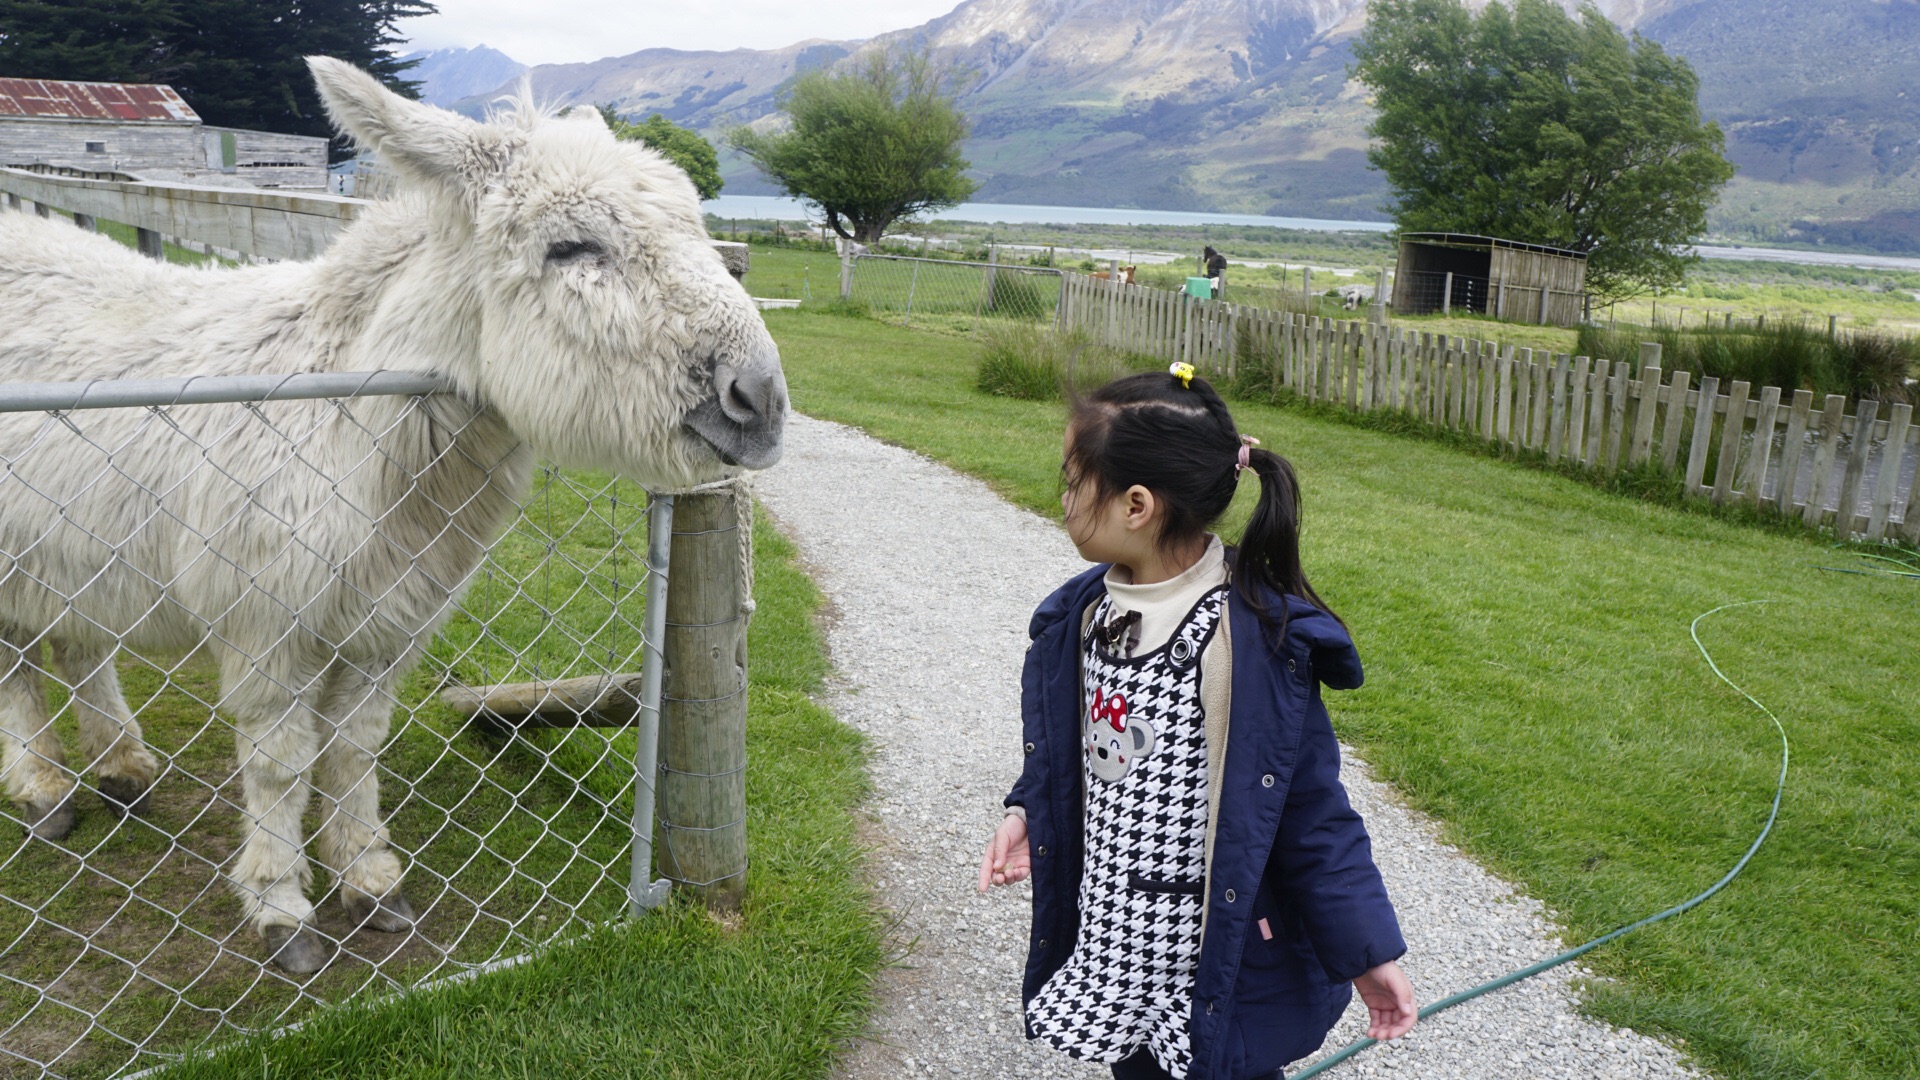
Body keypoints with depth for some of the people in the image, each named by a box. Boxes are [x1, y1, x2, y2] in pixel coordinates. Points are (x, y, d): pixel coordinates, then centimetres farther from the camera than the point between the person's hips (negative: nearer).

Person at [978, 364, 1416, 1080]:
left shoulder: (1254, 637, -22)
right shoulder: (1084, 612, -2)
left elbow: (1311, 808, -15)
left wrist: (1365, 949, -11)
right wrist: (1028, 808, 0)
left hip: (1224, 959, -6)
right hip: (1111, 942, 6)